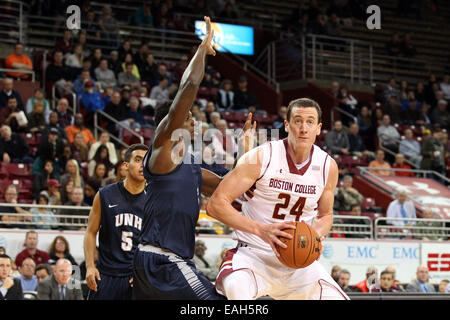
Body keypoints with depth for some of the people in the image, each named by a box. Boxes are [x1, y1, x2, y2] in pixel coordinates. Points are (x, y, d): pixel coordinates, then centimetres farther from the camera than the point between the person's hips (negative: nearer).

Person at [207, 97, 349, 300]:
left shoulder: (328, 167, 0)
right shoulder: (261, 157, -14)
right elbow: (216, 204, -16)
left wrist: (315, 236, -7)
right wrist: (261, 230, -27)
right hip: (253, 254, -5)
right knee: (236, 289, -37)